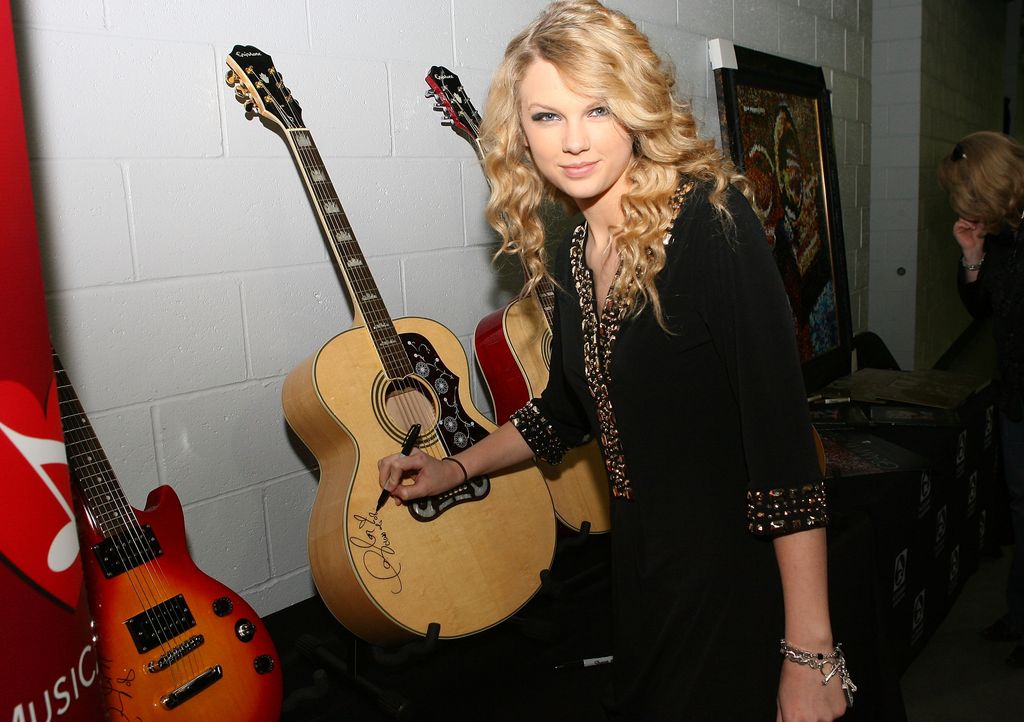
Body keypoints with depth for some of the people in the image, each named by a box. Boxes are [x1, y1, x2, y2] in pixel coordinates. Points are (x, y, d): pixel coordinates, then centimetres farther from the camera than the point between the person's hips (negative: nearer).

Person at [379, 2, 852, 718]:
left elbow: (782, 436, -24)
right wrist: (456, 469, 19)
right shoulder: (577, 253, 2)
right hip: (641, 564, 7)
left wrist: (810, 654, -24)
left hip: (738, 576, -6)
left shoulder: (712, 222, -19)